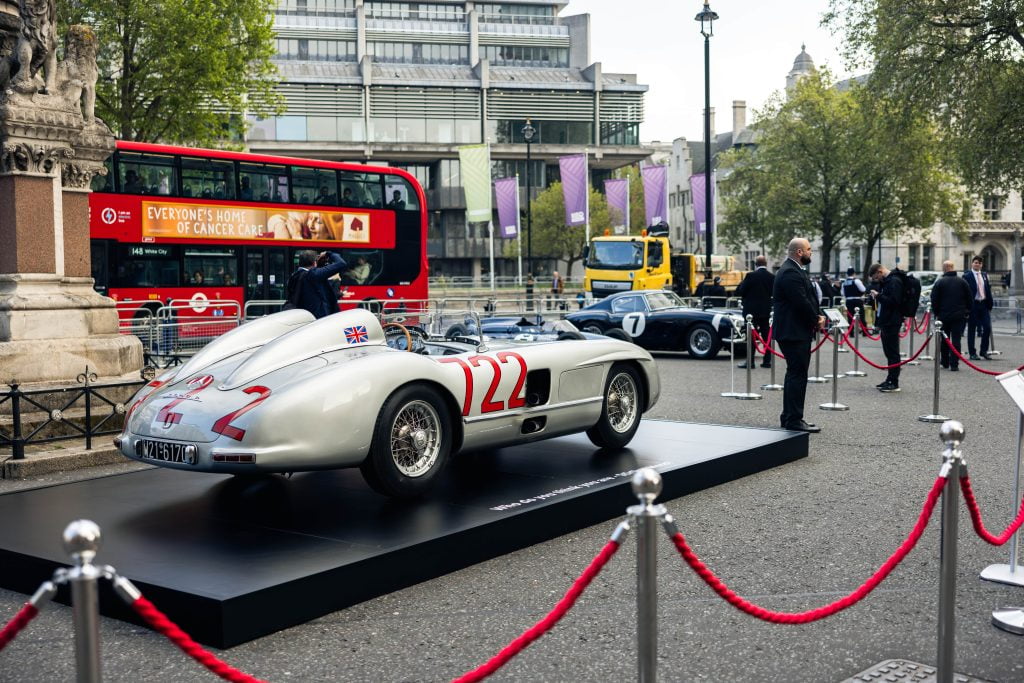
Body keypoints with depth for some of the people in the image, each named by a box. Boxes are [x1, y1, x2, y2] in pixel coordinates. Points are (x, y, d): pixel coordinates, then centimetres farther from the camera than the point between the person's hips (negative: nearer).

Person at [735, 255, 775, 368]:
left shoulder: (751, 276, -14)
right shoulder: (772, 277, 0)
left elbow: (740, 291, -9)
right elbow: (772, 292, 10)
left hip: (752, 310, -4)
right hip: (766, 310, 4)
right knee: (766, 335, 10)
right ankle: (767, 360, 11)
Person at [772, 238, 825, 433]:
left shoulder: (794, 271, 17)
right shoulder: (790, 273, -18)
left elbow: (806, 299, 17)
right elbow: (801, 302, -23)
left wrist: (816, 317, 3)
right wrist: (816, 319, -9)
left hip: (795, 331, 11)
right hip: (793, 332, -11)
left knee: (794, 373, 15)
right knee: (797, 374, -8)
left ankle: (789, 417, 22)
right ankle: (794, 419, -5)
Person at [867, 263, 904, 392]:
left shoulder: (894, 282, -14)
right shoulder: (885, 282, 16)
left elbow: (894, 301, -23)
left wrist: (878, 296, -17)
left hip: (892, 323, -10)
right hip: (885, 322, 10)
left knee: (893, 353, -6)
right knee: (888, 352, 14)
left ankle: (894, 383, -4)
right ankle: (890, 380, 21)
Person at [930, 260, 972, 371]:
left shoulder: (939, 282, -5)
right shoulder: (962, 282, 1)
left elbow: (934, 300, -4)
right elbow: (969, 299, 6)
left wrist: (937, 313, 7)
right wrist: (967, 312, 14)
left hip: (943, 315, 0)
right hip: (959, 316, 0)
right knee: (956, 340, -1)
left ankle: (945, 362, 22)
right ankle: (954, 364, -6)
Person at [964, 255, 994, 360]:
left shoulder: (985, 275, 13)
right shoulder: (967, 276, -4)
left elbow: (988, 290, 14)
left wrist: (990, 304, 8)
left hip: (984, 304, 5)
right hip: (973, 305, -5)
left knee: (987, 327, -1)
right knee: (972, 329, 2)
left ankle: (984, 350, 14)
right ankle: (972, 353, 9)